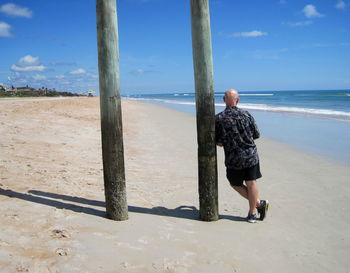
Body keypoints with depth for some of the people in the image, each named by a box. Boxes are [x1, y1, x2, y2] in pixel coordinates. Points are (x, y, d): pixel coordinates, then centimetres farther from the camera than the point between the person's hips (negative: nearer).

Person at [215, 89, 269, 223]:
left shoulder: (219, 118, -8)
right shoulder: (246, 115, -2)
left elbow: (218, 142, -8)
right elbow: (256, 135, 4)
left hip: (233, 158, -2)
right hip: (251, 154, 2)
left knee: (235, 184, 16)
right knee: (251, 183, 12)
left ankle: (258, 203, 13)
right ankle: (253, 212, 19)